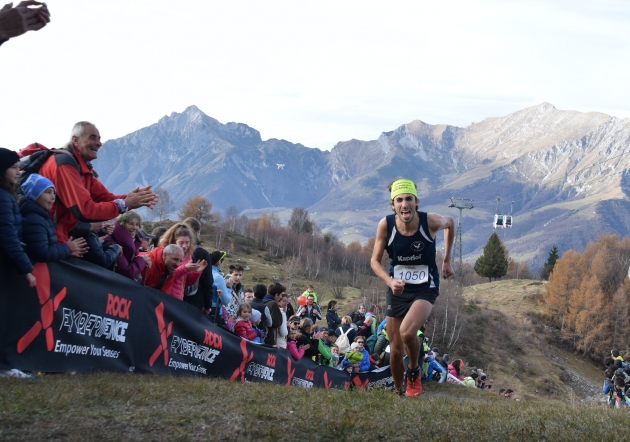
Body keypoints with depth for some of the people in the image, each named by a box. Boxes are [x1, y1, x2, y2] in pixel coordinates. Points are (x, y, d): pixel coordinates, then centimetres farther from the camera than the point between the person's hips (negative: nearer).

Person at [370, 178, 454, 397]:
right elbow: (375, 260, -5)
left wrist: (447, 260, 7)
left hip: (425, 288, -2)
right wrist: (390, 281, -24)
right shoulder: (385, 225, -17)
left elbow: (450, 223, 5)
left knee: (407, 332, -28)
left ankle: (414, 371, 2)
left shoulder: (430, 221, -20)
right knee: (396, 350, 6)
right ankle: (398, 392, 31)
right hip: (397, 289, 2)